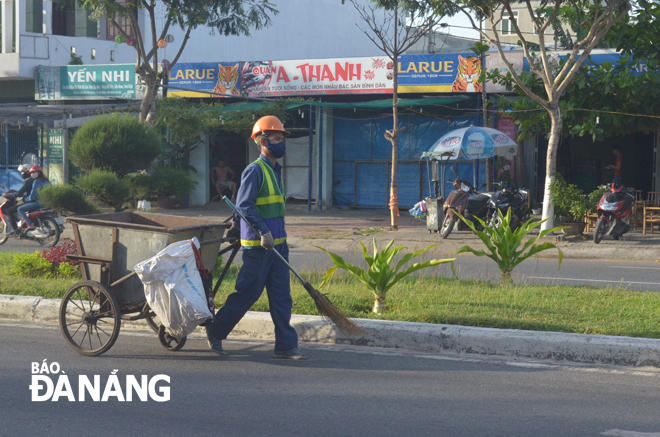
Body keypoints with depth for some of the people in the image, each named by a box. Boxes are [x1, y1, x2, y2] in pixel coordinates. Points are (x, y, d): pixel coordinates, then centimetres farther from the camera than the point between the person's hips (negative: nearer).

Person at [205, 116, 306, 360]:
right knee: (247, 293, -1)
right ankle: (216, 331, 16)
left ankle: (285, 346, 5)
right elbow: (244, 205, -19)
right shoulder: (255, 170, -12)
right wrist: (263, 231, -24)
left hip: (277, 243, 9)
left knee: (282, 296, 4)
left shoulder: (275, 170, 17)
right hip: (257, 245, -9)